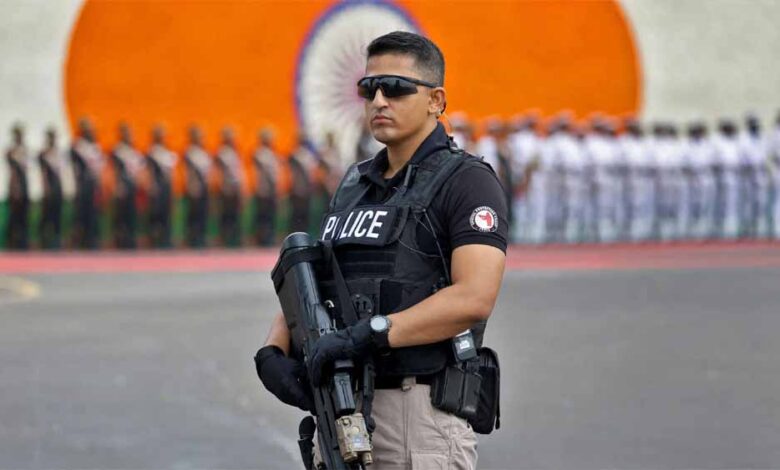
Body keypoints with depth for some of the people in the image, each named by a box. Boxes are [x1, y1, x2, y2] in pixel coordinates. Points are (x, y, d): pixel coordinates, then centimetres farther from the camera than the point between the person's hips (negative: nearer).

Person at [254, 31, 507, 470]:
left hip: (420, 412, -7)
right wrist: (273, 351, -5)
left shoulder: (466, 182, -5)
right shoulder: (354, 185, 18)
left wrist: (367, 334, -25)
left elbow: (474, 297, -20)